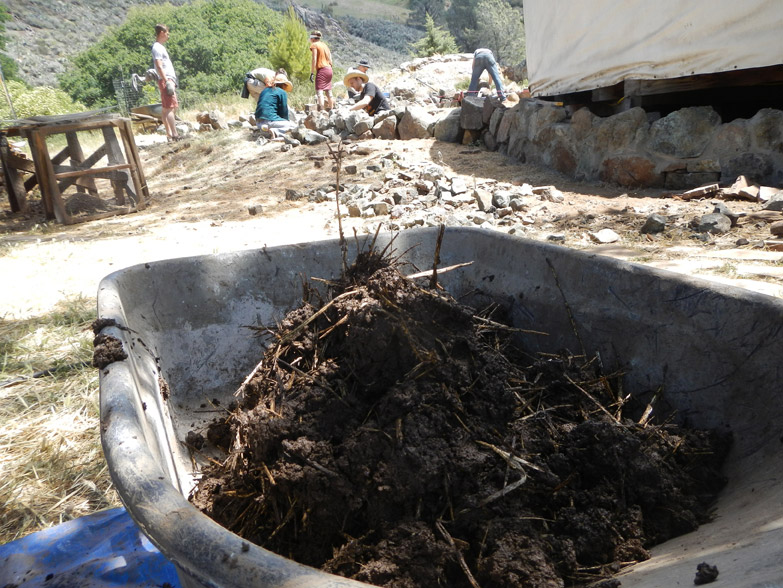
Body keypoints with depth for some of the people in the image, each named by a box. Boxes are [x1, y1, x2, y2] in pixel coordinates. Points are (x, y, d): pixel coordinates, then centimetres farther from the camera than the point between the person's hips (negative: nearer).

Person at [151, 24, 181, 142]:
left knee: (165, 109, 8)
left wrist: (172, 81, 21)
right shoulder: (157, 47, -10)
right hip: (165, 80, -10)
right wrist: (167, 82, -24)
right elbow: (159, 67, -19)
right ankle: (174, 134, -17)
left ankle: (169, 135, 11)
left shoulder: (160, 47, 20)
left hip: (168, 80, 10)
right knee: (170, 108, -13)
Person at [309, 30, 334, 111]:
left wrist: (312, 73, -14)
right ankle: (331, 110, 18)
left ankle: (321, 110, -28)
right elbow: (330, 59, 16)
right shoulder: (324, 45, 18)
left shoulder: (314, 45, -3)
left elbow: (314, 59, -12)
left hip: (321, 69, -8)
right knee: (328, 91, 13)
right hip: (329, 69, 8)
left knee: (319, 91, -14)